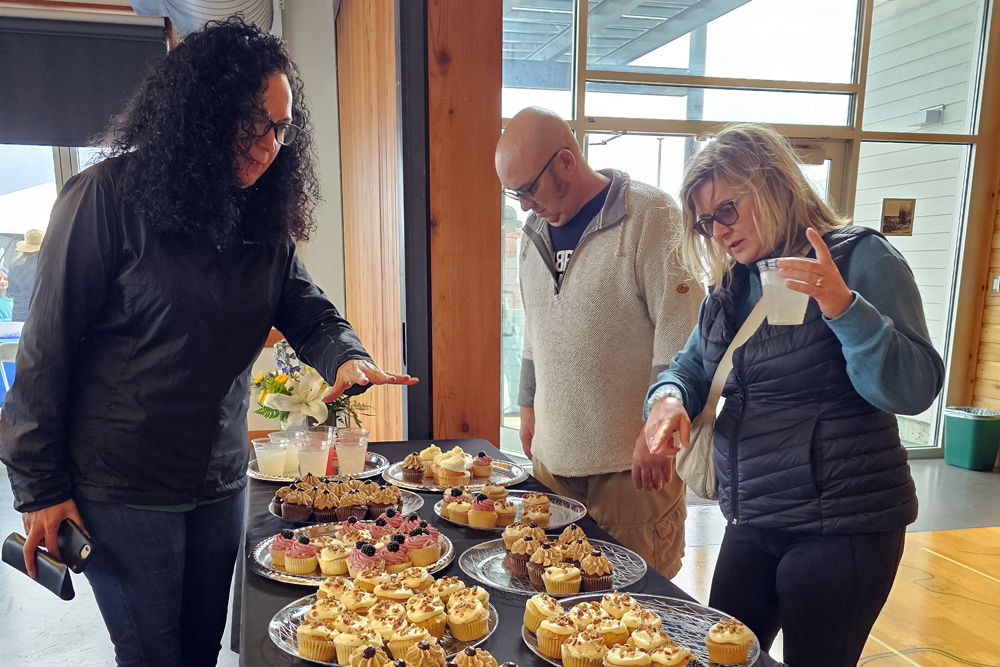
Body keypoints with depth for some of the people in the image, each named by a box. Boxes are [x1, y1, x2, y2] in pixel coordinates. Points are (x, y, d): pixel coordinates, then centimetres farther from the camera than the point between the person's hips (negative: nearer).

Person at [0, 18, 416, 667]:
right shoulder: (109, 197, -14)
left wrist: (347, 356, -22)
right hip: (120, 490, -5)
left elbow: (308, 311, 2)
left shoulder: (264, 221, 2)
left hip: (221, 482, 5)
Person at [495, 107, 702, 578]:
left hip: (632, 457, -6)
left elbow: (681, 334, -13)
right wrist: (529, 405, 21)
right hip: (553, 453, 6)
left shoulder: (652, 218, -10)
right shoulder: (536, 230, 12)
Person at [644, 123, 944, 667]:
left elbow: (914, 390, -16)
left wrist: (843, 307, -30)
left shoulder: (859, 257, -10)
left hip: (843, 528, -6)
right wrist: (669, 396, -12)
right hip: (752, 521, 6)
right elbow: (692, 365, 11)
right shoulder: (730, 285, 9)